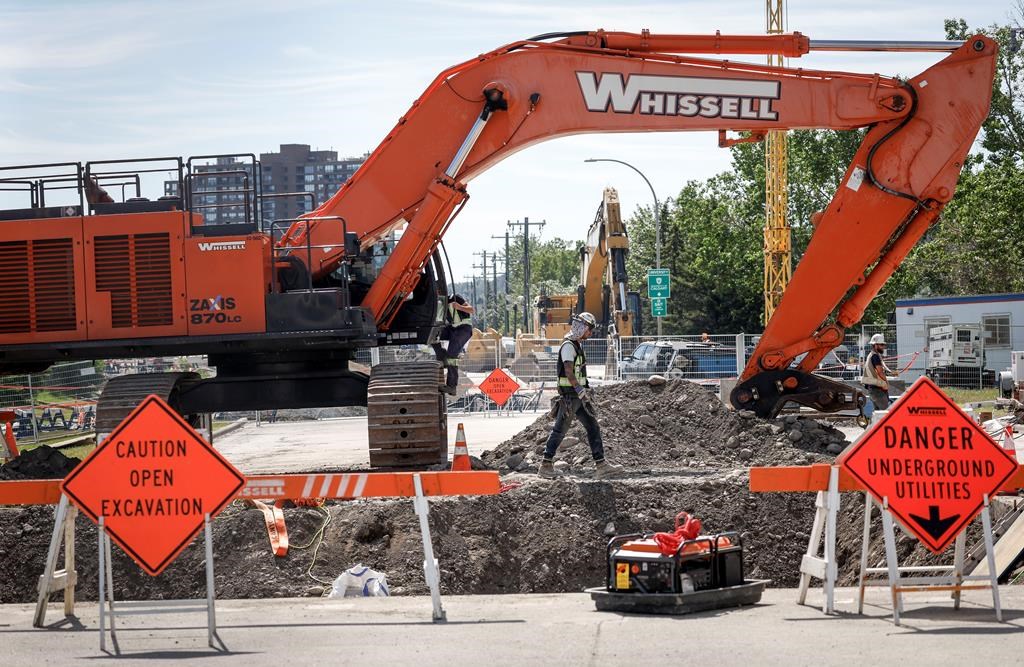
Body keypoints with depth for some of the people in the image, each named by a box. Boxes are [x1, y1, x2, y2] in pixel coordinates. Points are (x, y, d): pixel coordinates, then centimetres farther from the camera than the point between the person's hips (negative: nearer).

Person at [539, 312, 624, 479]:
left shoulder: (577, 345, 17)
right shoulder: (568, 346, -13)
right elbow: (568, 371, -23)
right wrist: (580, 391, -28)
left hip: (579, 396, 9)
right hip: (570, 396, -9)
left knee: (593, 427, 3)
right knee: (560, 430, -2)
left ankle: (601, 465, 0)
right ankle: (546, 465, 6)